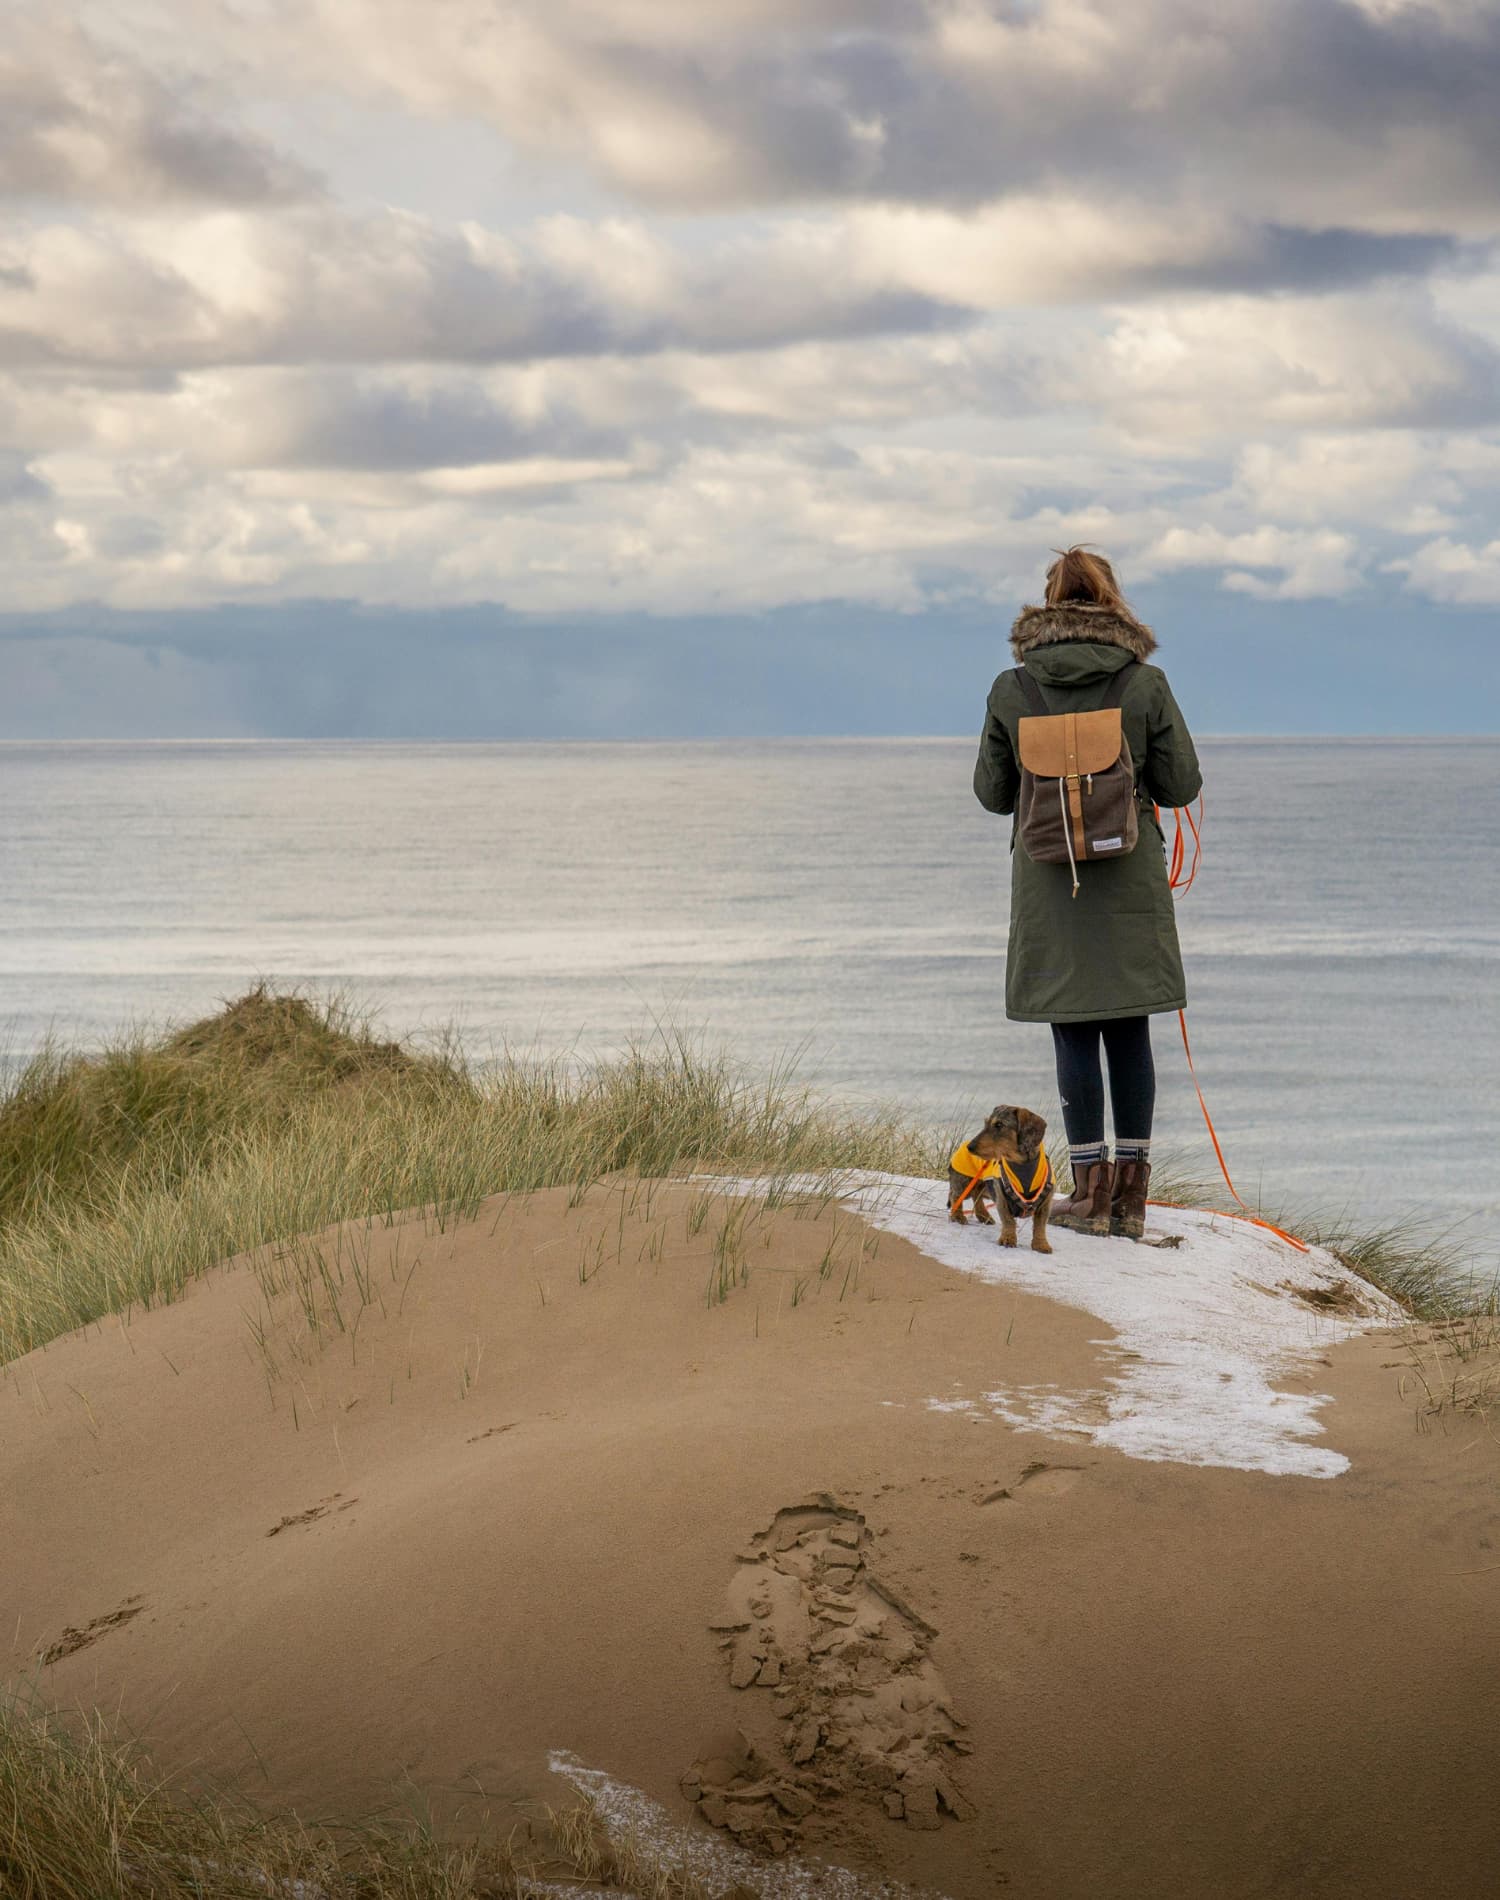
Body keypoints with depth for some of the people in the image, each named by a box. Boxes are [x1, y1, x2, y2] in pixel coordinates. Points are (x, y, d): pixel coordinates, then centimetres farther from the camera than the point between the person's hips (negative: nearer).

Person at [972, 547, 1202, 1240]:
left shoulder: (1011, 690, -5)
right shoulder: (1145, 683, -7)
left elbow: (993, 792, 3)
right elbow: (1181, 785, -3)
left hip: (1050, 884, 0)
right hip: (1130, 879, 0)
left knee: (1074, 1036, 5)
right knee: (1129, 1032, 8)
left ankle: (1091, 1191, 4)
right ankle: (1131, 1195, 9)